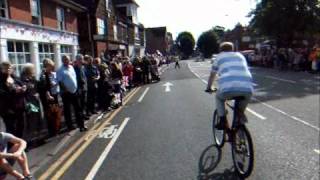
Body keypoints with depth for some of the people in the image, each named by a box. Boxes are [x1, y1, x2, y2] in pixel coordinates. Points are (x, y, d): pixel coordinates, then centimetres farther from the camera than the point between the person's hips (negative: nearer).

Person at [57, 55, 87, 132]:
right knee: (67, 110, 6)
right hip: (67, 93, -6)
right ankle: (69, 126, 18)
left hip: (74, 91, 6)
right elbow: (60, 82, -13)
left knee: (78, 108, 9)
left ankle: (81, 124, 16)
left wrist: (76, 87, 13)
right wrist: (65, 90, -16)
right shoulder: (60, 70, -10)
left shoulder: (71, 67, 10)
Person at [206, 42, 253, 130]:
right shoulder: (240, 55, 31)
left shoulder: (219, 57, 25)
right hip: (247, 88, 3)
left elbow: (212, 75, 34)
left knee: (219, 98, 30)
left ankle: (222, 121, 21)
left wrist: (208, 88, 50)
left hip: (228, 88, -2)